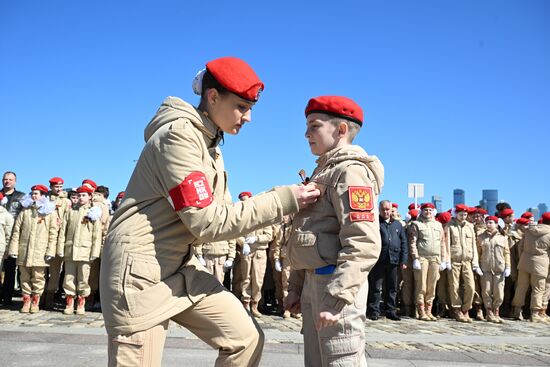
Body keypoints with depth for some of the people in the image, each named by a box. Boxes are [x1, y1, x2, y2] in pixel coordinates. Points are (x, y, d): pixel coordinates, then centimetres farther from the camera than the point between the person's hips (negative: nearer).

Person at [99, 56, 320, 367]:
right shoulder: (179, 135, -17)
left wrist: (289, 198, -2)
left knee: (246, 339, 4)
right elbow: (208, 222, -22)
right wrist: (282, 201, -18)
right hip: (142, 270, -9)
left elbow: (219, 213, 8)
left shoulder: (209, 143, 13)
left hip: (181, 267, 9)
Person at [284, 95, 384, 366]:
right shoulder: (324, 172, 20)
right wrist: (296, 287, 19)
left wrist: (336, 298, -25)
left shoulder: (350, 171, -11)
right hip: (314, 281, 10)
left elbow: (364, 244, -21)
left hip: (335, 284, -10)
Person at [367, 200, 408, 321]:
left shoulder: (397, 224, 14)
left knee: (392, 288, 10)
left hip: (393, 260, 4)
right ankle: (374, 311, 9)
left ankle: (391, 311, 19)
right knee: (375, 287, 1)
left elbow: (404, 243, 13)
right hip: (378, 260, -4)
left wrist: (403, 260, 6)